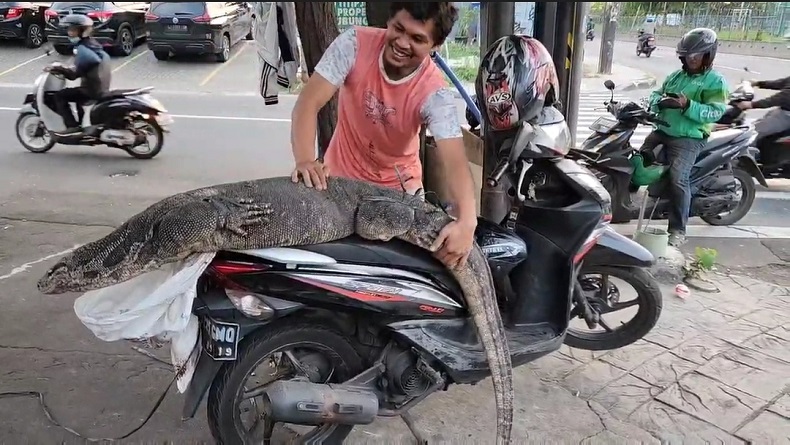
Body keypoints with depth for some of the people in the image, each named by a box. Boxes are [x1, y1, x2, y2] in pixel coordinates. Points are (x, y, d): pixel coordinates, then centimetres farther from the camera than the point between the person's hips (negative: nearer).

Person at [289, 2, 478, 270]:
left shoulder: (435, 93, -26)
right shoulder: (355, 43, -22)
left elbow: (455, 162, -37)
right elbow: (309, 103, -27)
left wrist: (466, 222, -55)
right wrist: (305, 160, -46)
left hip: (398, 188, 0)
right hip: (340, 177, 1)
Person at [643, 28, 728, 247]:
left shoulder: (716, 81, -2)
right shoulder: (676, 76, 16)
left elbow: (715, 112, -12)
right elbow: (655, 94, 12)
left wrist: (687, 105, -26)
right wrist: (660, 101, -12)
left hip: (689, 138, -7)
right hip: (663, 130, 7)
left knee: (678, 178, -23)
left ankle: (678, 229, -14)